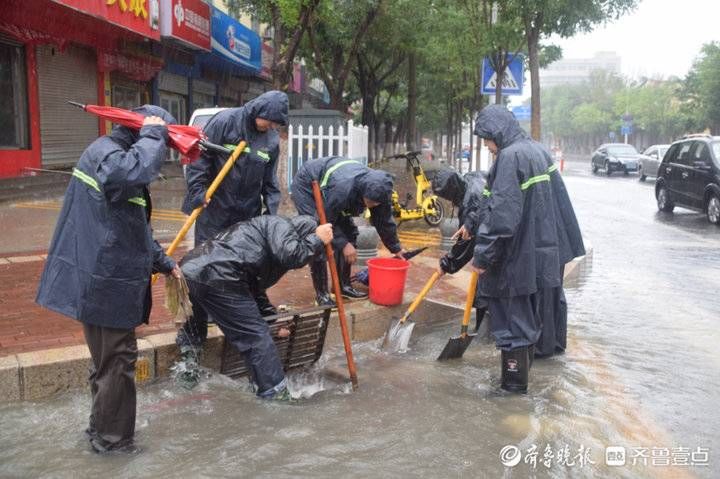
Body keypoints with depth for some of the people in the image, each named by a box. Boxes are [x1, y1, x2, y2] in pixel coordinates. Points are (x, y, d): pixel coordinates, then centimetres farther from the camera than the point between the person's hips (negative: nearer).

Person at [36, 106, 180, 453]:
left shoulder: (116, 155, 19)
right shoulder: (106, 152, -15)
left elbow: (135, 227, 25)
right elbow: (135, 172, -43)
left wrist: (162, 262, 22)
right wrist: (153, 134, -25)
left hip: (104, 278, 11)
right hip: (102, 281, -11)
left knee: (108, 357, 20)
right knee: (117, 358, 1)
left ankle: (103, 429, 35)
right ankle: (112, 438, 15)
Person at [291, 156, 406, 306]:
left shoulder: (378, 190, -21)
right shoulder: (342, 188, -43)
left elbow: (384, 221, -6)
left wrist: (396, 248, -2)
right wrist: (343, 244, -33)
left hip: (326, 188, 7)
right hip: (306, 187, -7)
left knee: (349, 233, 0)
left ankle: (343, 285, 12)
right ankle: (321, 294, -12)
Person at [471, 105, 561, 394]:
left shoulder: (510, 156, -18)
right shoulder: (532, 151, 12)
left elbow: (501, 214, -25)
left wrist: (482, 256, -17)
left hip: (514, 256, -10)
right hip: (534, 252, 10)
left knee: (512, 320, 1)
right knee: (526, 317, 20)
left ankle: (514, 385, 12)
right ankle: (522, 370, 34)